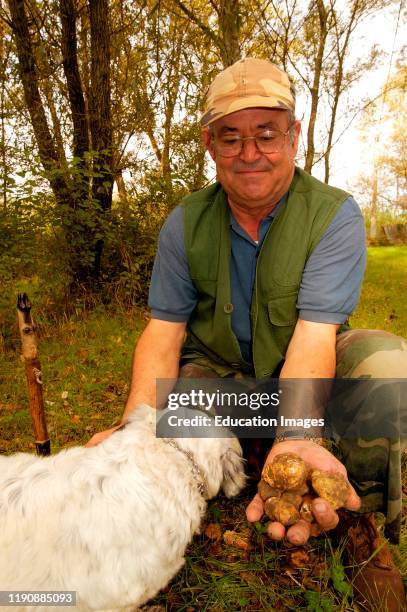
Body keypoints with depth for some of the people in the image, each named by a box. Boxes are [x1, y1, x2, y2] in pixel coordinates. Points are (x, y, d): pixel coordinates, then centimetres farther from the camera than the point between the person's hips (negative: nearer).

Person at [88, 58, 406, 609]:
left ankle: (358, 523, -5)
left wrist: (296, 438, -44)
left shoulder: (334, 214, -15)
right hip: (216, 370, 2)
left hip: (305, 373, -1)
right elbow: (164, 330, -11)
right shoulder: (185, 224, -6)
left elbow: (315, 333, -26)